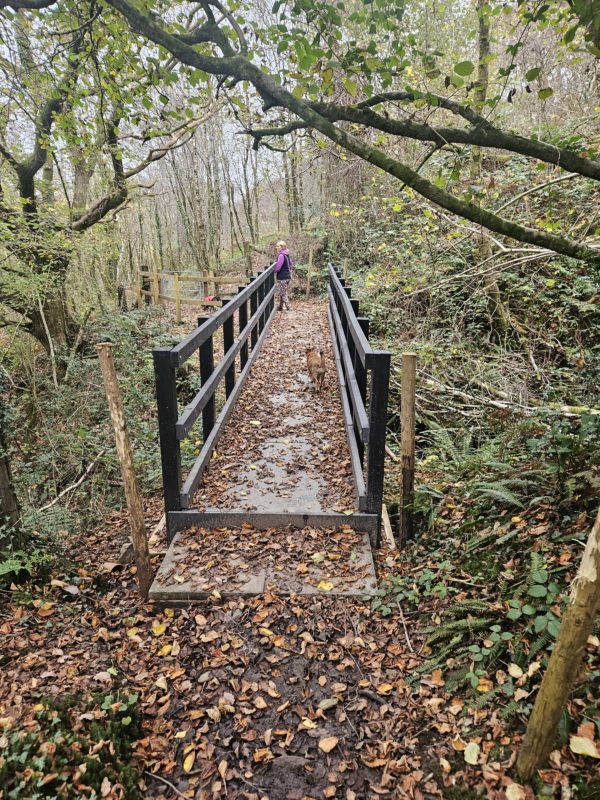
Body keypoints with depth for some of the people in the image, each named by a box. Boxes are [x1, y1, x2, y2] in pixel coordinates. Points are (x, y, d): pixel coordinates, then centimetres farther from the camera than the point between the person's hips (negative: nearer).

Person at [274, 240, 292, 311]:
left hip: (282, 277, -9)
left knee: (283, 293, -1)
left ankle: (288, 308, 0)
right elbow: (291, 265, 20)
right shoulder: (287, 255, 10)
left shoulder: (281, 255, -18)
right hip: (288, 276, 9)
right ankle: (281, 307, 26)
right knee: (282, 293, 18)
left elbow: (278, 267, -21)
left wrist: (273, 271, -4)